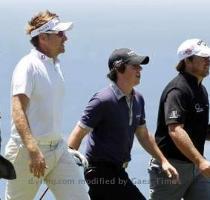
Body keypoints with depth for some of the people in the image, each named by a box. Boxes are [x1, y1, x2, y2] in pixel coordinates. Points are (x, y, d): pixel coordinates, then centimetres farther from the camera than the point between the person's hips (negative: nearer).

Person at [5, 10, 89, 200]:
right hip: (28, 149, -8)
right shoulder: (28, 65, -13)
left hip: (58, 149, 8)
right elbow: (18, 111, -24)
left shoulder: (55, 65, 14)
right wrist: (33, 150, -35)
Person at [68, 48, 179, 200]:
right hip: (101, 171, -8)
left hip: (117, 170, 8)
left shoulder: (138, 99, 9)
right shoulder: (103, 100, -17)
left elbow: (143, 136, 22)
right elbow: (78, 135, -15)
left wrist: (163, 161, 19)